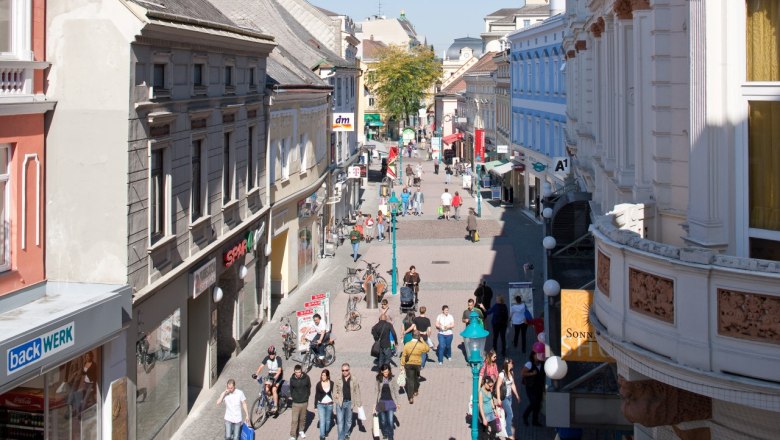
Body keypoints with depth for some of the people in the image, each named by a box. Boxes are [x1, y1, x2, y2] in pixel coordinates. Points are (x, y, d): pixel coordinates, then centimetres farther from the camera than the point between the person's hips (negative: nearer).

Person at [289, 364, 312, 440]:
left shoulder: (306, 378, -10)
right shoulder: (292, 379, -10)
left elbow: (309, 387, 6)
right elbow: (291, 389, 6)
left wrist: (307, 395, 5)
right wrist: (293, 396, 3)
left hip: (304, 402, 2)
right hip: (296, 403, -2)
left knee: (302, 418, 17)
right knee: (294, 420, -5)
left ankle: (301, 431, 39)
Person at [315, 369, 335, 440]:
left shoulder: (332, 383, -5)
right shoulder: (319, 384, -6)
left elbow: (334, 393, 5)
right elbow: (316, 395, -1)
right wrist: (315, 406, -1)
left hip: (329, 404, 1)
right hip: (321, 405, -1)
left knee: (328, 420, 16)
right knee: (322, 421, -6)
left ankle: (326, 431, 40)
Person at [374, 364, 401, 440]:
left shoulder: (392, 379, -6)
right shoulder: (379, 379, -2)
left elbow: (396, 391, 1)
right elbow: (377, 391, 5)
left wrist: (397, 402, 3)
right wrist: (375, 404, 6)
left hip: (390, 402, -2)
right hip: (381, 402, 2)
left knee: (390, 421, -8)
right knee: (383, 420, 12)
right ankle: (385, 433, 33)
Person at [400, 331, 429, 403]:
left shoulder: (407, 345, -11)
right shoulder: (421, 345, -12)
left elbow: (403, 355, -8)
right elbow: (427, 349, 9)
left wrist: (402, 365, 1)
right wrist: (423, 341, 7)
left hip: (408, 364, -1)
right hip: (417, 364, 1)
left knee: (410, 380, 1)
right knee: (416, 378, 25)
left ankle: (410, 397, -5)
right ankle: (415, 391, 44)